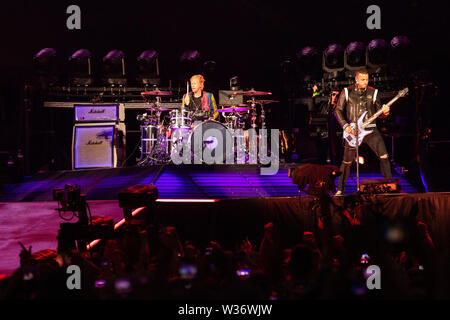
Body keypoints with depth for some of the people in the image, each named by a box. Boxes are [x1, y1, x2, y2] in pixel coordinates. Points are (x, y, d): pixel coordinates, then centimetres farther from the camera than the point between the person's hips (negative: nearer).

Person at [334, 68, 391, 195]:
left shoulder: (373, 92, 4)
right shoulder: (347, 92, 0)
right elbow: (338, 110, 4)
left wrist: (384, 112, -16)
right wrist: (345, 126, -8)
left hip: (370, 130, 1)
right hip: (353, 131, -1)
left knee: (383, 156, -11)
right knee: (347, 162, 4)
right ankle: (340, 189, 17)